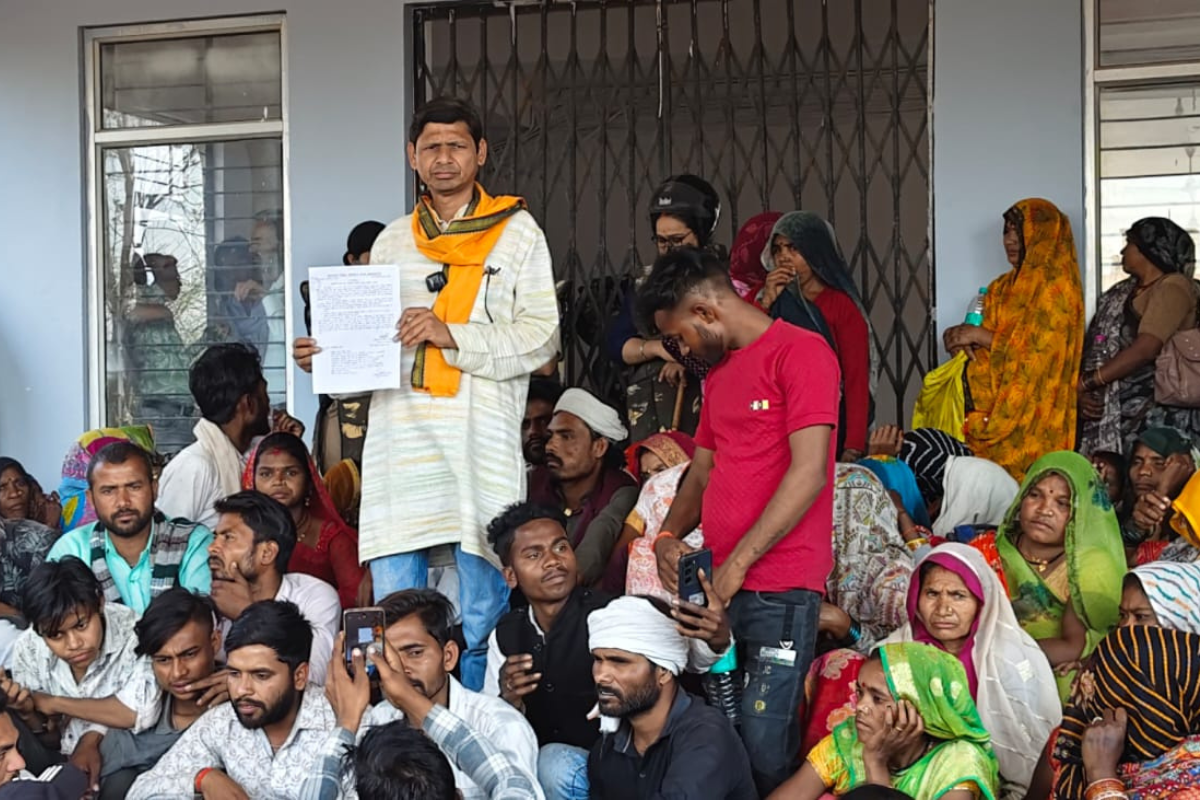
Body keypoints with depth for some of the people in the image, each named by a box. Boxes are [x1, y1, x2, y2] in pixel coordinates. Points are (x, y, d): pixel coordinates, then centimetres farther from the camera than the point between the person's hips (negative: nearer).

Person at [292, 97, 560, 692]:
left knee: (481, 615, -2)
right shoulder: (392, 242, 21)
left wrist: (452, 336, -13)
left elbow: (540, 336, -2)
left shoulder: (517, 233, 8)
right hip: (401, 437, 3)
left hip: (482, 437, -3)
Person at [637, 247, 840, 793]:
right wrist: (669, 537, 6)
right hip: (719, 584, 8)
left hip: (779, 589, -8)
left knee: (764, 748, -13)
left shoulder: (801, 353, -6)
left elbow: (809, 473, -14)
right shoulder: (719, 371, 22)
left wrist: (737, 564, -16)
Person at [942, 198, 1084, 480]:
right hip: (997, 411, 7)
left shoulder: (1057, 288, -7)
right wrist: (962, 338, -4)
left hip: (1035, 415, -7)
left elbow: (1042, 354, -14)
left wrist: (982, 336, -11)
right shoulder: (1002, 287, 16)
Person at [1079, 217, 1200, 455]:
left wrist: (1085, 382, -13)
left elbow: (1145, 349, -17)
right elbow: (1096, 351, 14)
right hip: (1112, 411, 7)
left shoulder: (1173, 286, -5)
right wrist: (1084, 394, -4)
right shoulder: (1122, 293, 19)